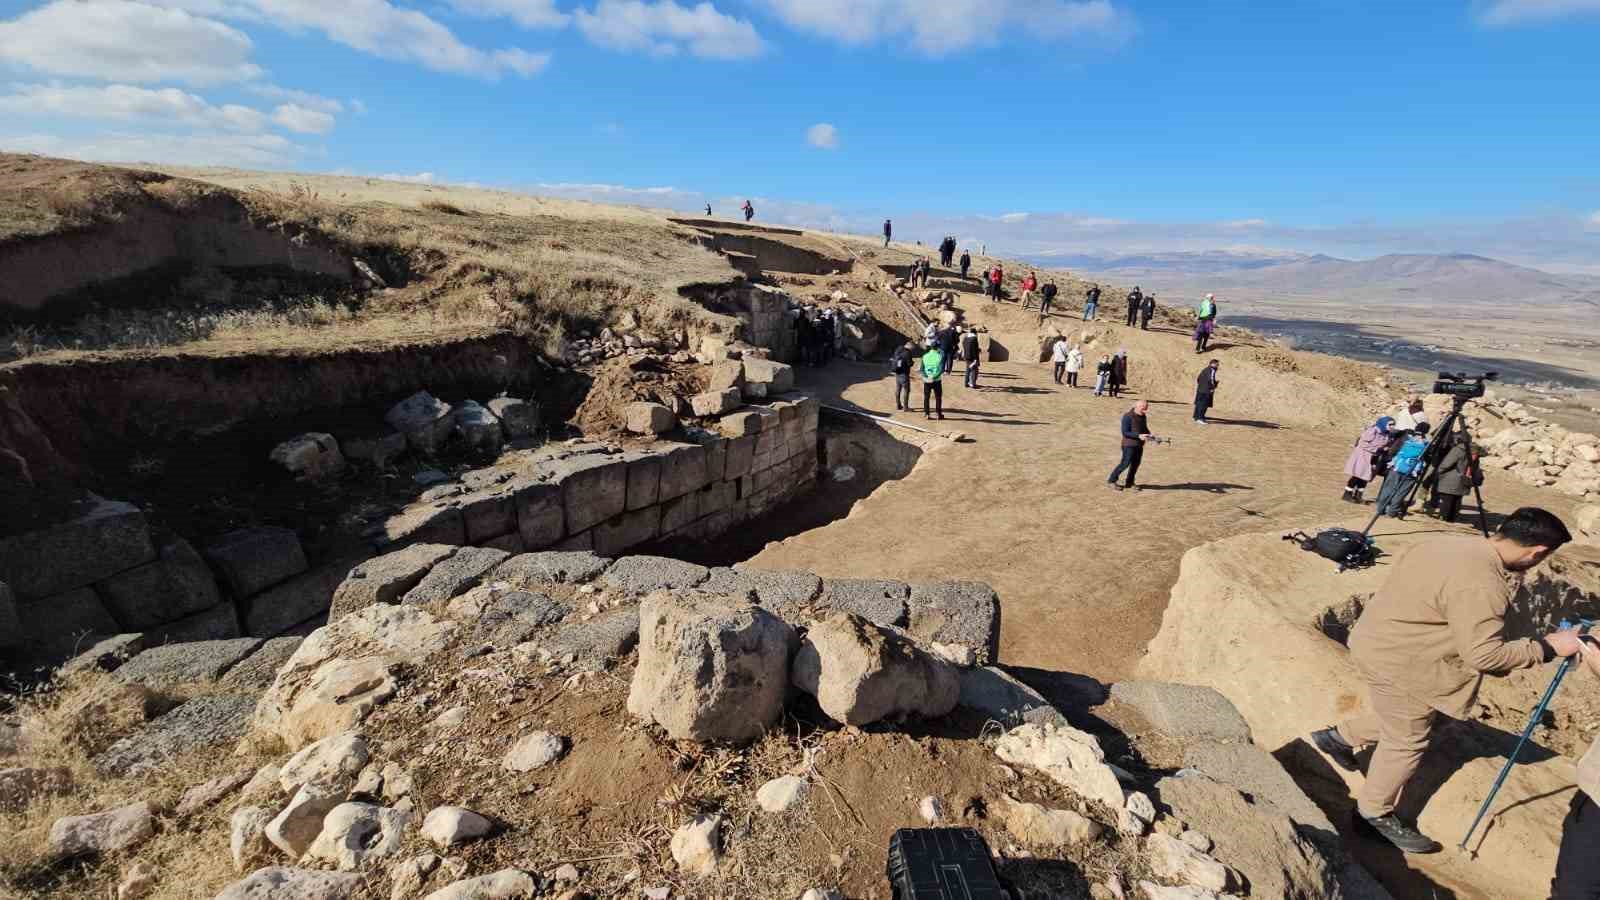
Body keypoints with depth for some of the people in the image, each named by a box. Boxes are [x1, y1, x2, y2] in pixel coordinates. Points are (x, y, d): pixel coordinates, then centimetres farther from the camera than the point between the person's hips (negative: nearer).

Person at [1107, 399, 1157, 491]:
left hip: (1139, 445, 7)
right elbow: (1125, 432, -18)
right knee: (1125, 463, -4)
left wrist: (1149, 435, 1)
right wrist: (1138, 436, -27)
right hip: (1129, 444, -7)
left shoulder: (1143, 416, 8)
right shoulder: (1128, 417, -16)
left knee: (1136, 464, 9)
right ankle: (1111, 480, 10)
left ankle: (1129, 484, 19)